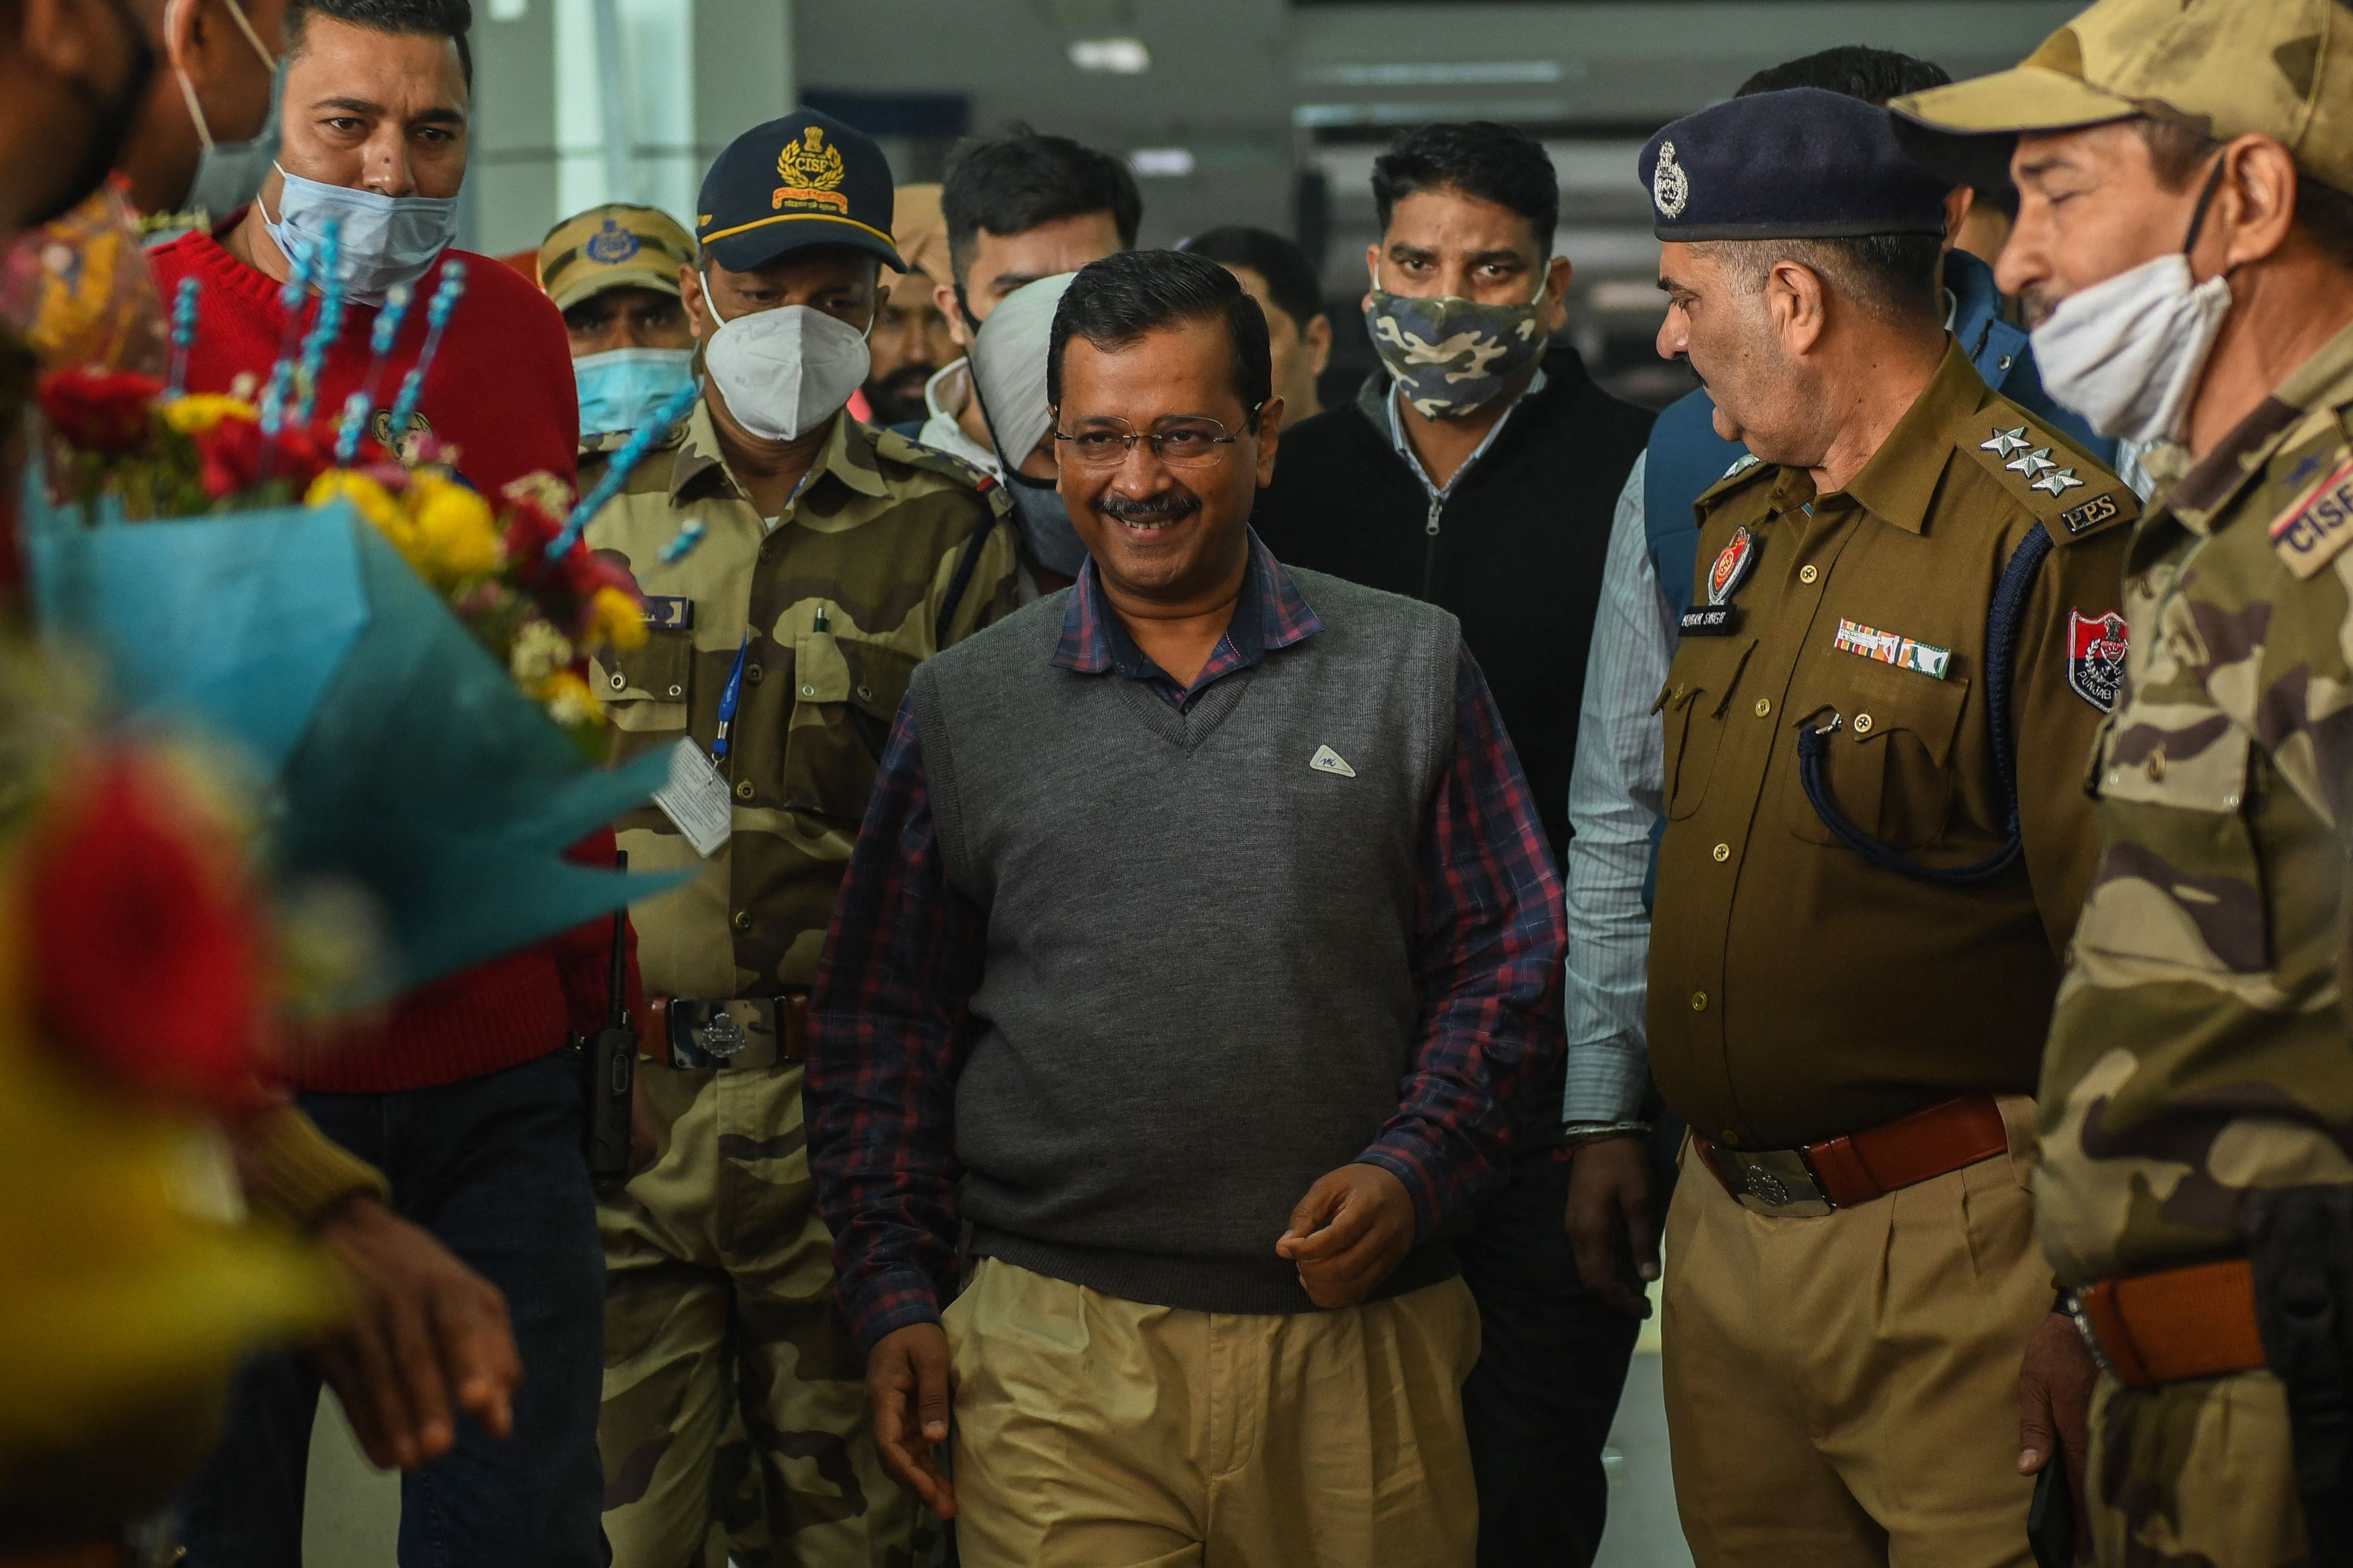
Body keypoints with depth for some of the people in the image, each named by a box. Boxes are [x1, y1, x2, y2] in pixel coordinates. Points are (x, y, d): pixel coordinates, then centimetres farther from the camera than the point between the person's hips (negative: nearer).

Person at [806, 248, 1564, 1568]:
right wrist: (894, 1294, 3)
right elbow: (884, 1025, 11)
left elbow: (1510, 960, 7)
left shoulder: (1413, 668, 7)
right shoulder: (964, 706, 9)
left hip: (1361, 1345, 0)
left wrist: (1415, 1170, -8)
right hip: (1058, 1361, 0)